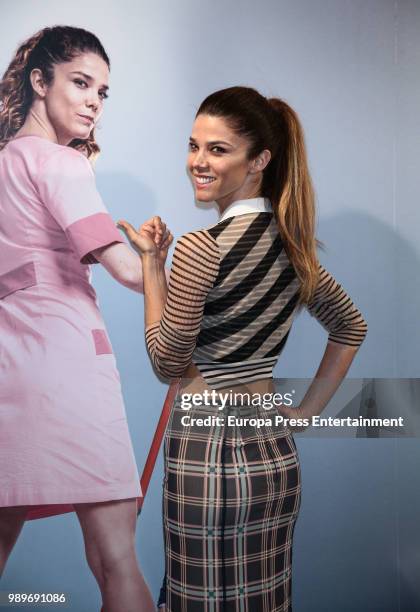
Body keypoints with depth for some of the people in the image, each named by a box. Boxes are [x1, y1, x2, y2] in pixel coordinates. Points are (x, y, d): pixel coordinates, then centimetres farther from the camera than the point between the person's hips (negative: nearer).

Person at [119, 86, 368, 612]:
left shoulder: (202, 247, -18)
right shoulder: (291, 243, 5)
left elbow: (168, 362, -11)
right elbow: (351, 326, 17)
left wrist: (150, 261, -6)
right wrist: (306, 410, 14)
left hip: (206, 455, -7)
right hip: (275, 453, 7)